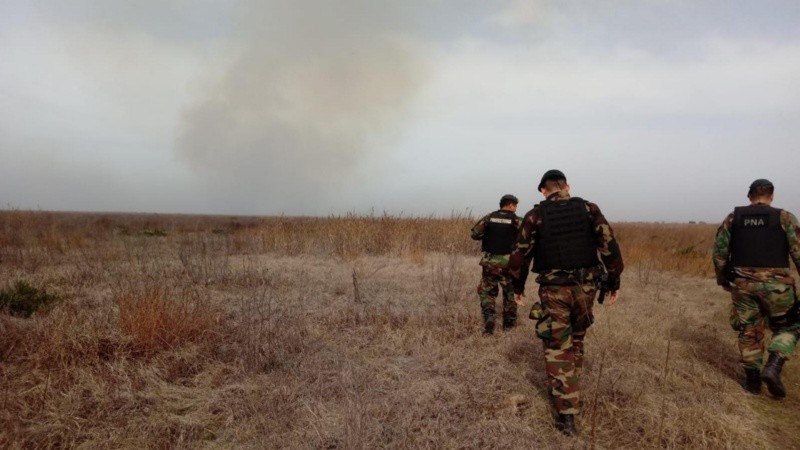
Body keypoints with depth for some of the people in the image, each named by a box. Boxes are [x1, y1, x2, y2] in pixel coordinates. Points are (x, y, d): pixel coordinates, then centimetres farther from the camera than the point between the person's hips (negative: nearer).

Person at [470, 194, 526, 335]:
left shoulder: (489, 217, 3)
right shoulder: (516, 220, -4)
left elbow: (473, 234, 1)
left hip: (490, 262, 1)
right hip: (508, 263, -1)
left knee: (487, 292, 13)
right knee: (510, 292, 18)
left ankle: (489, 319, -6)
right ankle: (509, 323, 25)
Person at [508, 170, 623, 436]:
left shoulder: (536, 215, -1)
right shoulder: (589, 209, 1)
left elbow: (519, 254, 1)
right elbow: (610, 246, -4)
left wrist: (518, 286, 14)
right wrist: (614, 281, 5)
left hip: (553, 289, -2)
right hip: (585, 286, 2)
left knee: (557, 348, 4)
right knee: (576, 338, 24)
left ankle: (567, 414, 1)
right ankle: (570, 383, 39)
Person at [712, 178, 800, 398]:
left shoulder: (733, 218, 4)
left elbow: (719, 251, 4)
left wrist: (722, 279, 15)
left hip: (743, 284, 2)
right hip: (776, 284, -2)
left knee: (749, 331, 15)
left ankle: (752, 379, 19)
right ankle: (772, 368, -3)